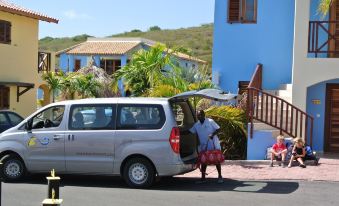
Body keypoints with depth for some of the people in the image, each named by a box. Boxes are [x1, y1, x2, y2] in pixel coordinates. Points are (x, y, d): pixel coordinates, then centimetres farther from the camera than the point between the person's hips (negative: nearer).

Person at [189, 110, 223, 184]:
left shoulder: (210, 121, -9)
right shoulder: (196, 125, 4)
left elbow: (218, 129, -10)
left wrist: (213, 134, -25)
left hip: (213, 146, -4)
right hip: (203, 146, 4)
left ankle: (220, 176, 13)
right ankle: (203, 178, 14)